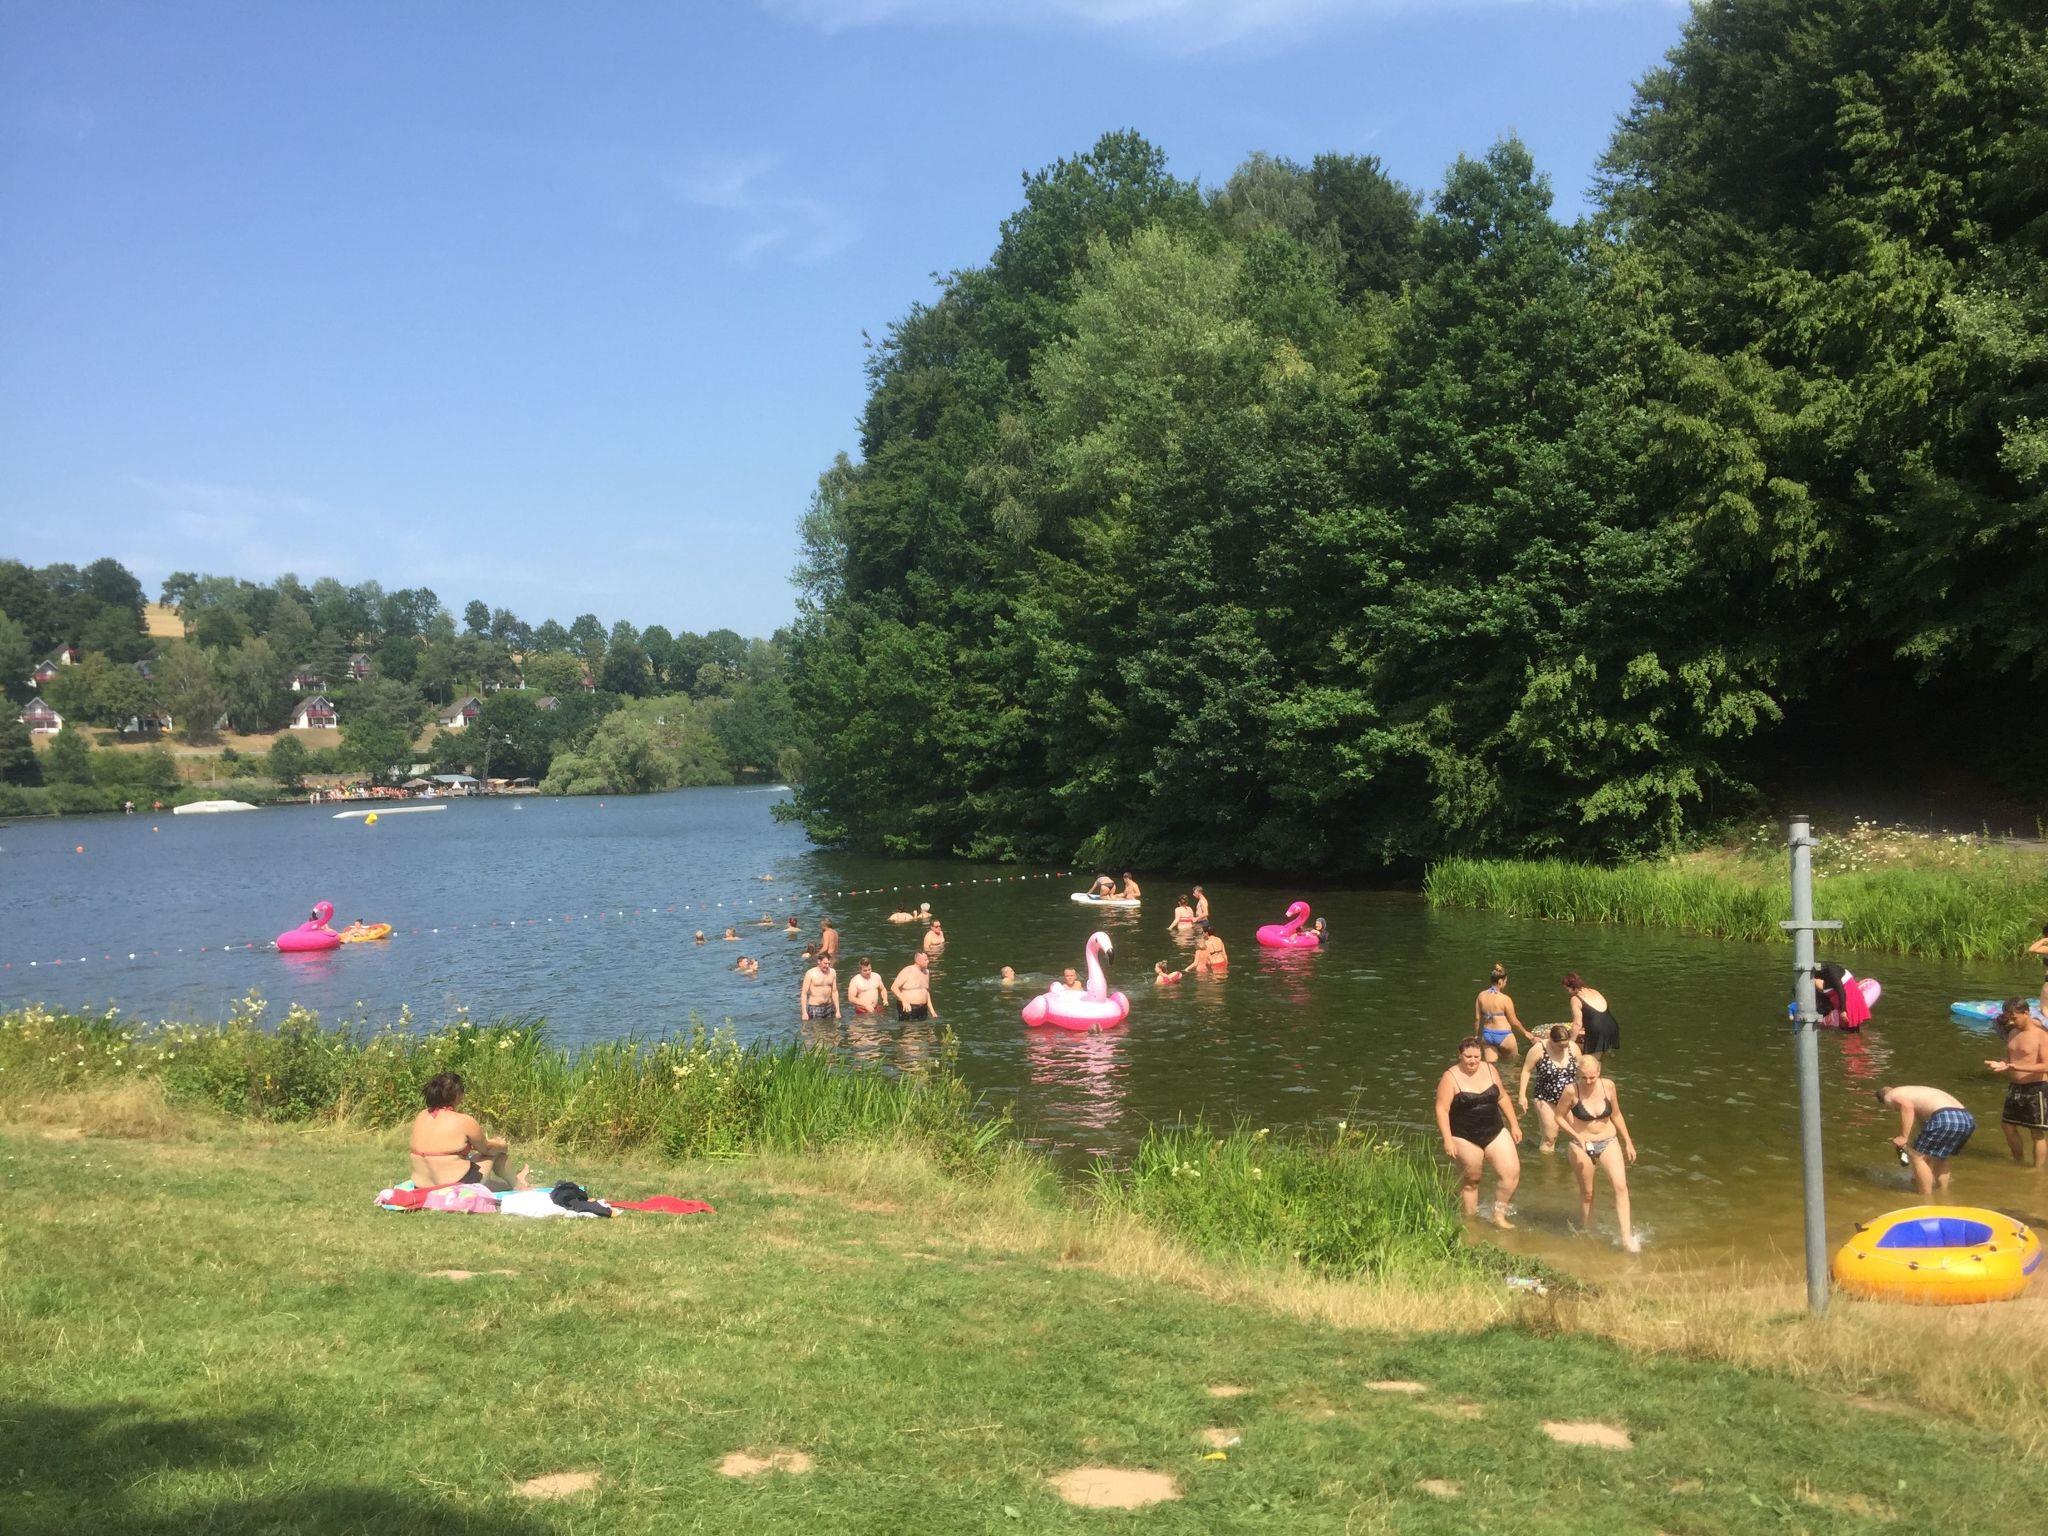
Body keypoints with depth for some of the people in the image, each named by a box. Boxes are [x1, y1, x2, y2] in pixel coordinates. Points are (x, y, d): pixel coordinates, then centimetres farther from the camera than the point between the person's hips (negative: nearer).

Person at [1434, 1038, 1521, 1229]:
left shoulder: (1490, 1070, 3)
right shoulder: (1451, 1077, -12)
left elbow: (1502, 1098, 15)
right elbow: (1442, 1109, -14)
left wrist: (1514, 1125, 14)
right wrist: (1447, 1140, -20)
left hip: (1495, 1132, 4)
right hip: (1465, 1138, -4)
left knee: (1512, 1171, -8)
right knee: (1470, 1181, 6)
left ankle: (1499, 1214, 9)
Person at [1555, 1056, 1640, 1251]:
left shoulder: (1608, 1086, -9)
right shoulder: (1571, 1091, -17)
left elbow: (1616, 1115, 7)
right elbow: (1559, 1117, -6)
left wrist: (1628, 1142, 11)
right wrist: (1578, 1137, -18)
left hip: (1608, 1142, 2)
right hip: (1582, 1146, -2)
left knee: (1621, 1186, -13)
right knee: (1587, 1193, 10)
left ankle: (1627, 1238, -11)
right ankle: (1586, 1231, 31)